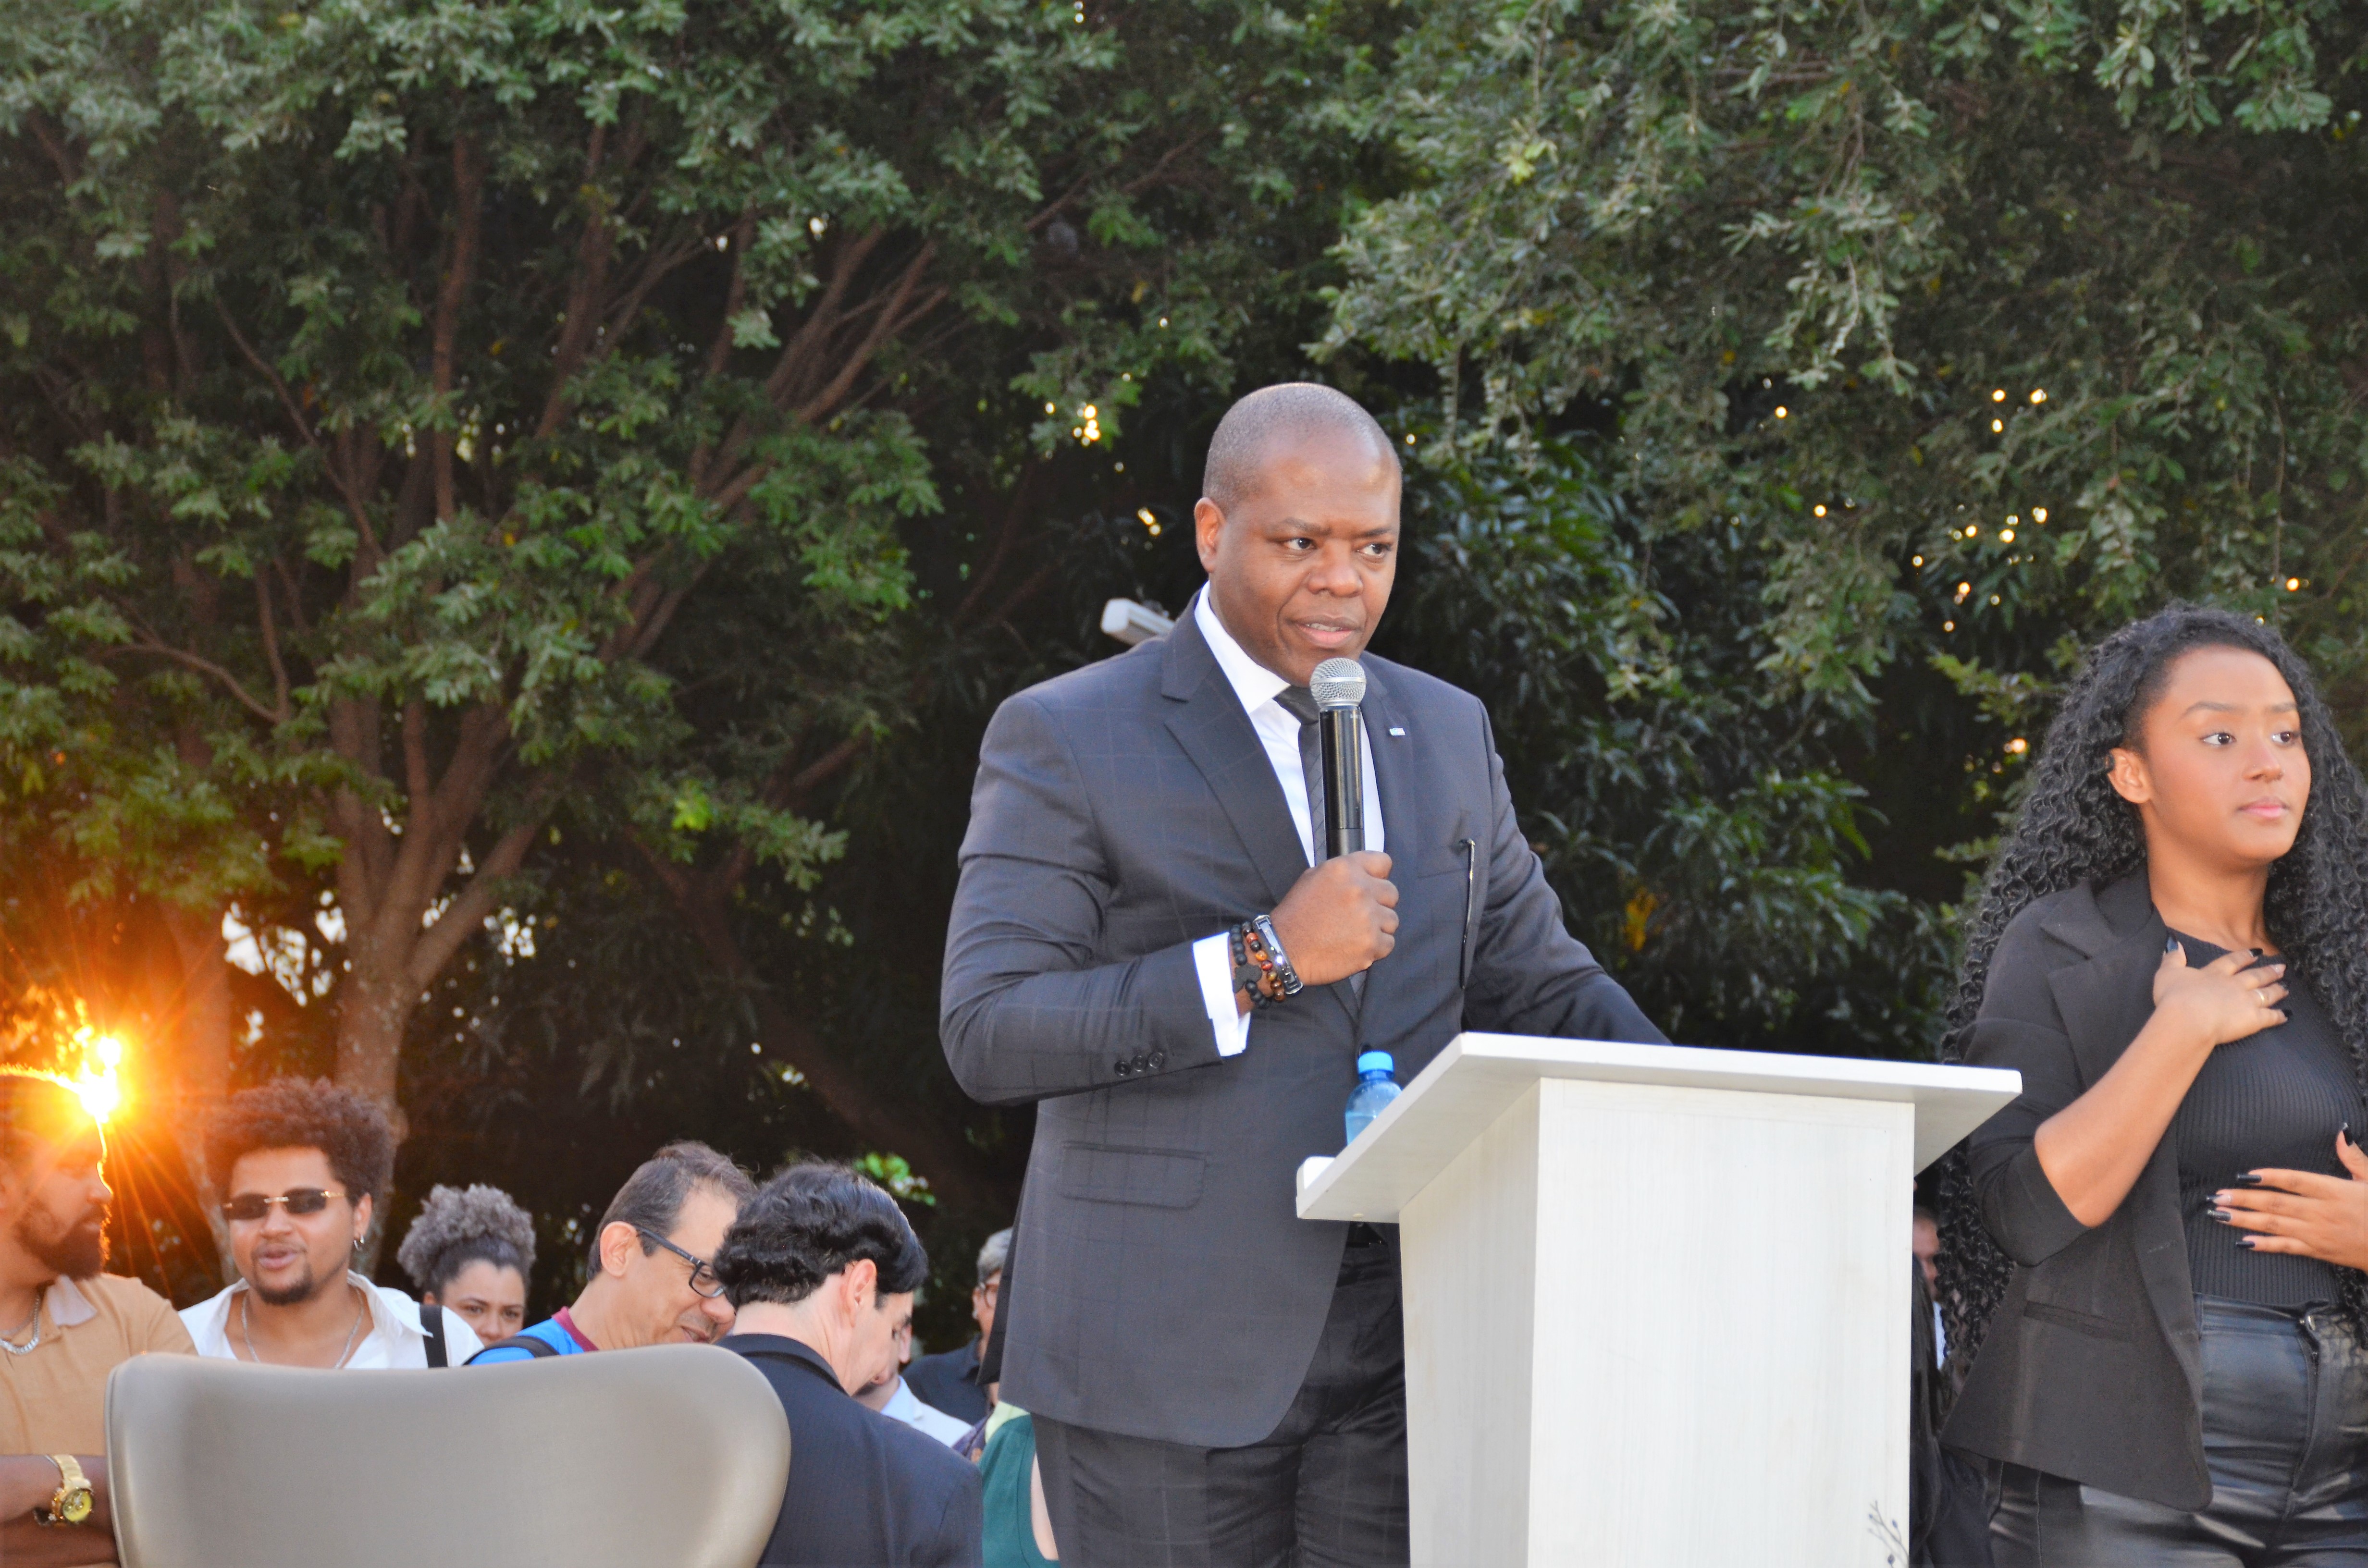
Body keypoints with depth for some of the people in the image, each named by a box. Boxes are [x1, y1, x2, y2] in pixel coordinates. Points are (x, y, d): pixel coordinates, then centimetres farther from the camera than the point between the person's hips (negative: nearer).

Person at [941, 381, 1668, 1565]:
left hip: (1402, 1347, 4)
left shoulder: (1448, 734, 15)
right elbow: (987, 1035, -11)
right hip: (1167, 1358, -4)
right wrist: (1260, 960, -18)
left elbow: (1538, 985, 20)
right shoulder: (1065, 740, -3)